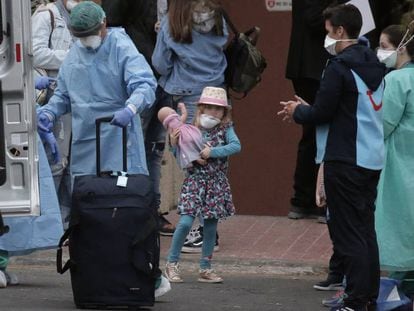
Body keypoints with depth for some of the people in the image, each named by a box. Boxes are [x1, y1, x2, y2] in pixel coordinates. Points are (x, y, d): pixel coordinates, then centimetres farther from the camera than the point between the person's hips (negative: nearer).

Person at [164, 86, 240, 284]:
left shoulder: (225, 130, 2)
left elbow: (236, 146, -15)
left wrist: (212, 152, -20)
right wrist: (174, 144, -14)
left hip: (217, 184, 2)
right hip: (194, 180, -2)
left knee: (211, 226, 6)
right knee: (185, 222, -14)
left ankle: (205, 269, 15)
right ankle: (172, 263, -1)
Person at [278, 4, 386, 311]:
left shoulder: (339, 67, -15)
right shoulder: (375, 66, 12)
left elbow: (322, 113, -14)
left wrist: (298, 111, 7)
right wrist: (308, 108, 19)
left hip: (345, 161, -8)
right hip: (373, 159, 8)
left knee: (348, 233, -5)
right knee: (366, 229, 14)